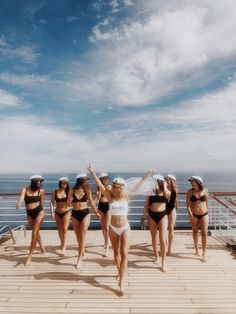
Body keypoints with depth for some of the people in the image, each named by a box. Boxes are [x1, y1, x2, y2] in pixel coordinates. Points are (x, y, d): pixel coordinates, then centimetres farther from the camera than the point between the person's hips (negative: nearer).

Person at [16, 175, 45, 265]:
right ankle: (42, 248, 41)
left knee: (34, 234, -7)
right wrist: (19, 203, -47)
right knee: (36, 232, 18)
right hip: (30, 214, 2)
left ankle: (30, 256, 3)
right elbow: (21, 197, -25)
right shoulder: (25, 189, -6)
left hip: (39, 212, -2)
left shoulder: (41, 191, -5)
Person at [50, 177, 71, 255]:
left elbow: (68, 203, -11)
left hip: (66, 212, -2)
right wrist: (52, 212, -11)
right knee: (60, 229, 17)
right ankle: (62, 243, 40)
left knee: (65, 229, -8)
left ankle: (64, 247, -4)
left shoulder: (68, 192, -7)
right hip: (57, 213, 3)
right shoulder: (55, 192, -4)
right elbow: (52, 203, -4)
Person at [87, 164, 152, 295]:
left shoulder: (126, 196, -7)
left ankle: (121, 282, 0)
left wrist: (146, 176, -21)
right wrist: (93, 173, -23)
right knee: (116, 252, 18)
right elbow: (100, 185, -15)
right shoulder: (110, 196, -7)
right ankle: (119, 272, 42)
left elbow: (137, 187, -14)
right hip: (113, 228, 2)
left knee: (124, 254, -7)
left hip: (125, 228, -1)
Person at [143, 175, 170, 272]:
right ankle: (156, 257, 34)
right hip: (152, 215, 2)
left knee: (162, 239, -8)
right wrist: (145, 213, -1)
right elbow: (146, 204, 5)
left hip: (162, 215, -2)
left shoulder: (165, 192, -2)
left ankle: (163, 262, 4)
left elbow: (167, 194, -27)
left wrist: (165, 186, -12)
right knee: (154, 238, 13)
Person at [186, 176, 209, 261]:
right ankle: (196, 249, 34)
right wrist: (189, 212, -22)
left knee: (204, 233, -3)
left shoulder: (205, 190, -4)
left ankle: (204, 253, 6)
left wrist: (207, 211, 13)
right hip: (194, 215, 0)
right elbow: (188, 203, -10)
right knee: (195, 232, 14)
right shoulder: (190, 191, -8)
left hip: (204, 214, 0)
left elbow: (206, 202, 7)